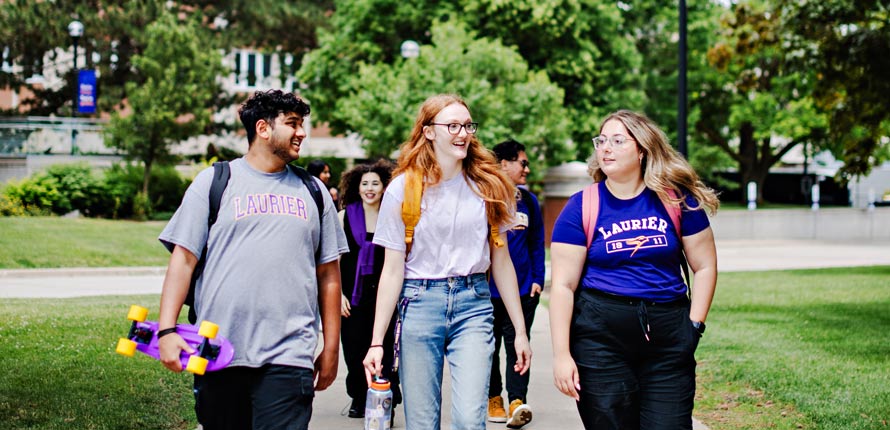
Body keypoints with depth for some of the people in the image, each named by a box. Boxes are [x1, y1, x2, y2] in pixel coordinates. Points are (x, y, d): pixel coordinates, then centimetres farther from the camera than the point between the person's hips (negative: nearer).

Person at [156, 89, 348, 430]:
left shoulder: (312, 192, 15)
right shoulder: (214, 182, 7)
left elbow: (328, 274, 15)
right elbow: (183, 260, 2)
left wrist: (331, 349, 11)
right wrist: (167, 330, -8)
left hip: (288, 355, 1)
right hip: (217, 354, -1)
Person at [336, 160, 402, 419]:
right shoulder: (345, 216, 5)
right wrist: (338, 293, -2)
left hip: (382, 293, -1)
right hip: (352, 295, 1)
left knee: (383, 350, -6)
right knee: (354, 350, 3)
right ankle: (358, 399, 19)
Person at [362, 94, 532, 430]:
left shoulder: (488, 186, 7)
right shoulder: (404, 188, 0)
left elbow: (501, 261, 11)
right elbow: (393, 270, 0)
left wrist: (520, 330, 10)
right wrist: (377, 342, -5)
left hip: (473, 304, 1)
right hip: (420, 304, -1)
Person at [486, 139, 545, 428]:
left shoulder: (529, 201, 9)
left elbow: (537, 244, 10)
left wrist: (537, 280, 3)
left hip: (523, 286, 2)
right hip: (488, 288, -2)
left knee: (517, 343, -6)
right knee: (490, 346, 9)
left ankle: (517, 402, -12)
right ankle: (494, 399, 20)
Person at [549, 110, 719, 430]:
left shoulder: (677, 200, 3)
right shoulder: (581, 208, -1)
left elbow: (704, 266, 10)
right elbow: (563, 285, -3)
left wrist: (695, 324, 1)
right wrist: (561, 354, -9)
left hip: (668, 340, 1)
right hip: (600, 335, -1)